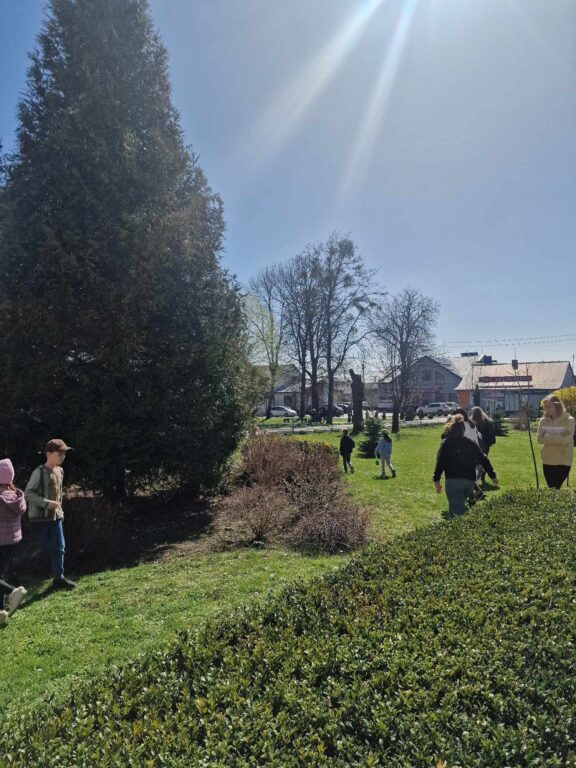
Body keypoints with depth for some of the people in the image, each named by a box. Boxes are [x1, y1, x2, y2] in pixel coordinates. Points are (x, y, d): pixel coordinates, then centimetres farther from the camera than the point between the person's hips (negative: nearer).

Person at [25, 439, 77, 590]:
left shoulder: (60, 471, 6)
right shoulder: (39, 472, -17)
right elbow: (28, 493, -17)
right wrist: (46, 503, -25)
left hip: (56, 516, 6)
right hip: (40, 516, -6)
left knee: (59, 547, 3)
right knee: (41, 548, 2)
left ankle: (59, 578, 11)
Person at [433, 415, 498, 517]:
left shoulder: (446, 443, -2)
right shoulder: (471, 443, 11)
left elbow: (440, 462, -10)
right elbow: (483, 459, 11)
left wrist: (436, 480, -7)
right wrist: (492, 476, 18)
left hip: (453, 480, -5)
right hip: (470, 481, 5)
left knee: (457, 512, -5)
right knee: (458, 505, 23)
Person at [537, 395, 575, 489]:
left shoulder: (569, 420, -8)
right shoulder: (543, 420, 4)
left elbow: (565, 439, -19)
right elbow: (539, 439, -6)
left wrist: (547, 437, -13)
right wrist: (558, 437, -14)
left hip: (563, 462, -4)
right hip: (547, 461, 4)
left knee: (556, 488, -4)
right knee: (551, 489, 9)